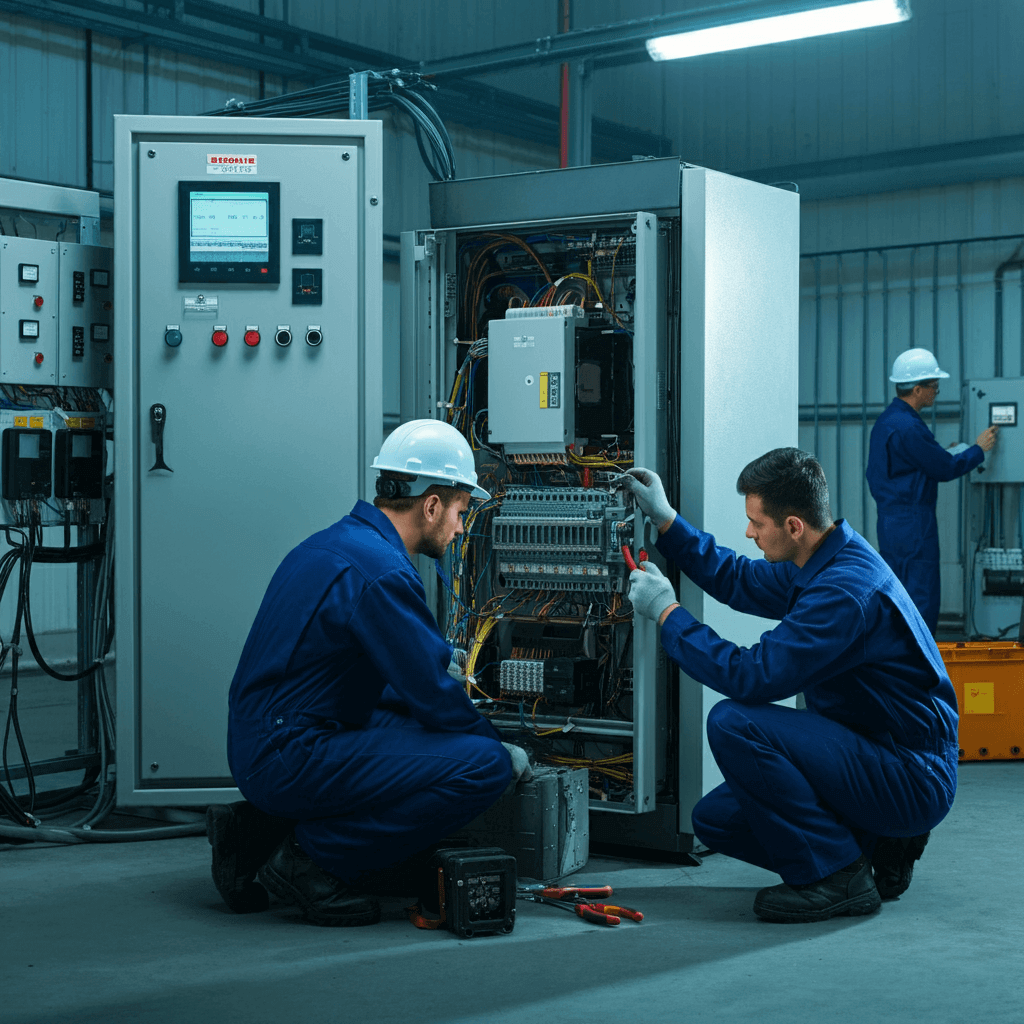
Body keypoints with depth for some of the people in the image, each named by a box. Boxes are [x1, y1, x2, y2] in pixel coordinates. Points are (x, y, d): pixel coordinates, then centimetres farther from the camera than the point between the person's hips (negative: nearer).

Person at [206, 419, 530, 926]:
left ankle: (258, 828, 16)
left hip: (253, 748, 10)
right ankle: (316, 855, -6)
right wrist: (501, 748, 4)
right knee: (484, 765, -14)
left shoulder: (330, 543, 15)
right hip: (291, 759, -10)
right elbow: (434, 696, -12)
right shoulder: (382, 572, -17)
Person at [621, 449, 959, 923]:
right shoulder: (826, 563, 6)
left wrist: (667, 612, -17)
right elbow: (739, 580, 22)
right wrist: (665, 519, 15)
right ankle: (876, 847, 12)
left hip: (913, 782, -10)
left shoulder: (846, 590, -26)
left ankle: (838, 876, -12)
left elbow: (752, 677, -28)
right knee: (715, 819, 6)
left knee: (733, 722, -24)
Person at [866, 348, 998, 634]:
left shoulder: (886, 420, 13)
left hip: (891, 522, 10)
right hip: (912, 526, -10)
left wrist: (944, 455, 17)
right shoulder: (907, 427, -19)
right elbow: (945, 469, -13)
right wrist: (979, 449, 1)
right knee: (922, 602, -6)